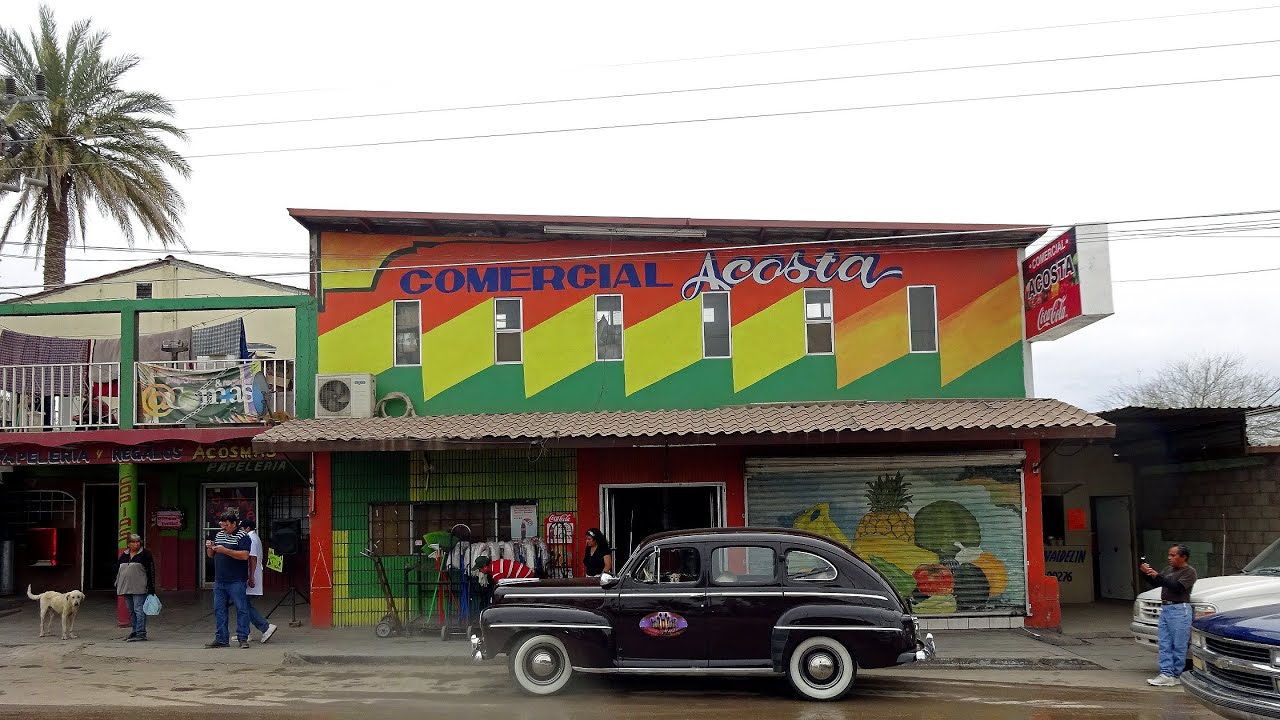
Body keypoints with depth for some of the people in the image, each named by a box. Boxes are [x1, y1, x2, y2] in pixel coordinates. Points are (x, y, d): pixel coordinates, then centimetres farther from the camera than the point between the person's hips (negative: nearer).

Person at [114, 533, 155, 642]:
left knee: (139, 610, -10)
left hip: (139, 588, -6)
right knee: (131, 611, 11)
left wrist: (151, 587, -11)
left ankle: (141, 634, -10)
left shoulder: (145, 554, -2)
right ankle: (134, 631, 19)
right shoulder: (124, 555, 14)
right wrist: (117, 585, 17)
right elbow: (118, 570, 22)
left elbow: (151, 571, -6)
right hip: (126, 588, 6)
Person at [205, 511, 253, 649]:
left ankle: (243, 638, 3)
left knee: (241, 609, -3)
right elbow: (211, 555, 21)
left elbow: (244, 555, -18)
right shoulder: (219, 535, 14)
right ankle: (221, 639, 15)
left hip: (236, 582, -7)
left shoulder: (242, 537, -6)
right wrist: (209, 548, -2)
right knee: (219, 610, 8)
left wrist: (225, 550, -22)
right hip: (219, 581, 7)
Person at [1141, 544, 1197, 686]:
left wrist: (1157, 576, -20)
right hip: (1165, 608, 8)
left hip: (1179, 610, -8)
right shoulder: (1168, 569, 20)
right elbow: (1156, 583, 19)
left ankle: (1176, 675, 3)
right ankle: (1166, 674, 3)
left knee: (1178, 646, -2)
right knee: (1165, 645, 3)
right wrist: (1146, 573, 2)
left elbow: (1176, 587, -18)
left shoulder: (1189, 572, -6)